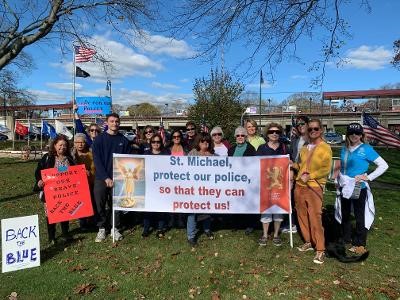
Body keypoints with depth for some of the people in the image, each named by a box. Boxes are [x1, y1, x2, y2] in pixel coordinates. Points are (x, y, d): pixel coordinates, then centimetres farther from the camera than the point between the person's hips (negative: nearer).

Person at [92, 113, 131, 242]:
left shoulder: (124, 140, 5)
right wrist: (106, 177, -14)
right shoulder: (99, 139, 0)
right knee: (100, 205, 4)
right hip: (101, 178, -1)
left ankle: (115, 228, 23)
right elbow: (97, 161, -6)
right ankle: (102, 228, 20)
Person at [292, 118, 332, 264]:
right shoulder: (304, 148, 14)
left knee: (315, 218, -7)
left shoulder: (325, 148, -3)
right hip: (299, 186, 6)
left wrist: (309, 176, -17)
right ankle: (308, 242, 26)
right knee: (302, 215, 10)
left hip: (314, 187, -6)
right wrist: (293, 165, 5)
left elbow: (326, 169, -10)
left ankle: (320, 250, 3)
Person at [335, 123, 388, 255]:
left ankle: (360, 245, 19)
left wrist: (368, 177, -17)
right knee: (345, 214, 17)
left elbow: (384, 165, -11)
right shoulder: (344, 149, 6)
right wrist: (339, 180, 12)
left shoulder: (366, 149, -10)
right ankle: (346, 240, 33)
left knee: (359, 217, 5)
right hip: (345, 188, 6)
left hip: (359, 189, -6)